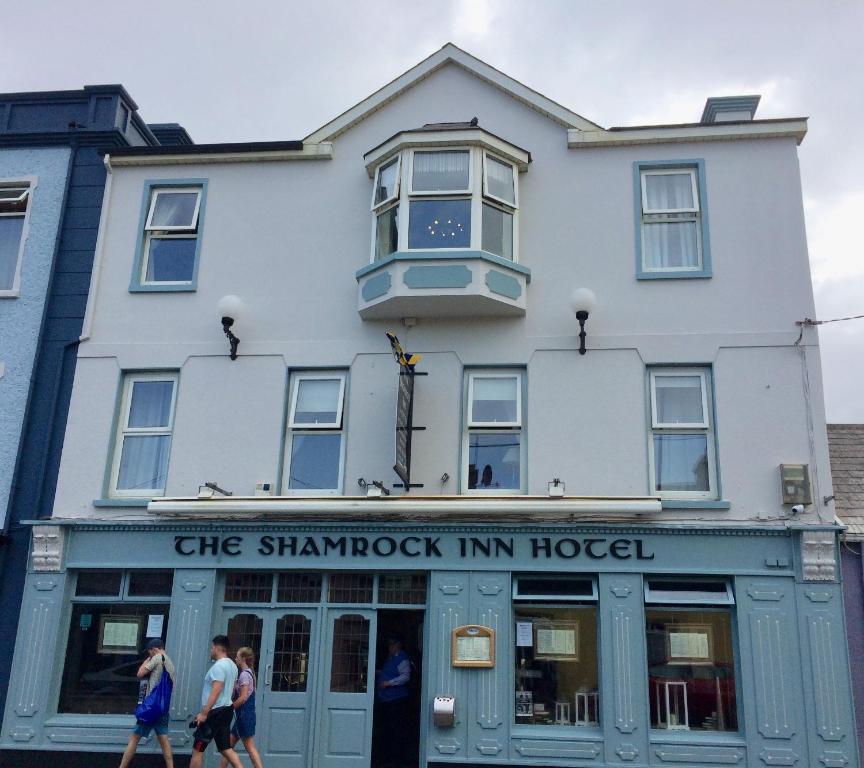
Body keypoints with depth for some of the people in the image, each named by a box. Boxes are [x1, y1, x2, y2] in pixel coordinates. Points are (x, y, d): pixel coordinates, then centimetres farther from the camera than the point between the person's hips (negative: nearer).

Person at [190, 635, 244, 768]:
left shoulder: (218, 666, -16)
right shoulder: (232, 665, 14)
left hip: (215, 712, -9)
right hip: (226, 709, 9)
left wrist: (203, 713, -23)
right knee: (225, 748, 9)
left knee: (197, 749, 2)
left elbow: (216, 692, -24)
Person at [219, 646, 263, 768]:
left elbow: (243, 698, -21)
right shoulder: (248, 673, 14)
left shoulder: (244, 674, -15)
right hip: (244, 714, 10)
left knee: (250, 747, -6)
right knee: (229, 744, 14)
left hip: (244, 714, -10)